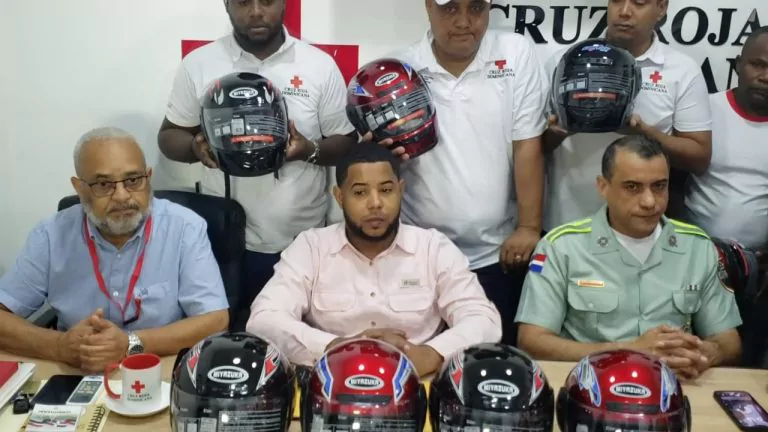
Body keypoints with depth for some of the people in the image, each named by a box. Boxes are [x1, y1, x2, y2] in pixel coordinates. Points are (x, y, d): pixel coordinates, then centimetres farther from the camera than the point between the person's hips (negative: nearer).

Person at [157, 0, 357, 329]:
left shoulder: (320, 65, -1)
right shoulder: (198, 63, 1)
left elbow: (348, 144, 3)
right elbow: (169, 136, 8)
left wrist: (310, 150, -18)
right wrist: (195, 147, -14)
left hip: (302, 242, 0)